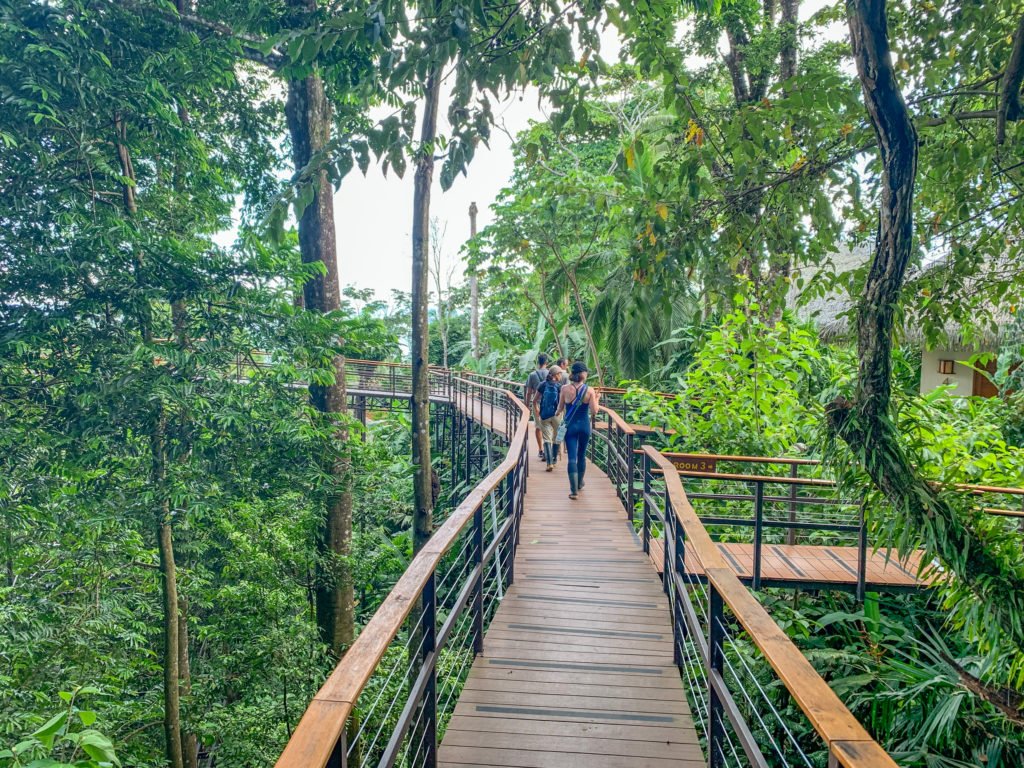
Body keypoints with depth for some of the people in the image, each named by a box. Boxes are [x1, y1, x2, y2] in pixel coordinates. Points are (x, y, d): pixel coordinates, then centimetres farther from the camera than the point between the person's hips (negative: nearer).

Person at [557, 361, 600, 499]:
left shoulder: (565, 389, -8)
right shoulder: (589, 390, -8)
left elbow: (560, 408, 0)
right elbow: (594, 411, -8)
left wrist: (558, 412, 22)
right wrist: (596, 399, 8)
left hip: (570, 426, -1)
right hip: (584, 425, 1)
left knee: (571, 457, -2)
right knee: (581, 455, 19)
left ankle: (574, 490, -10)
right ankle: (579, 484, 36)